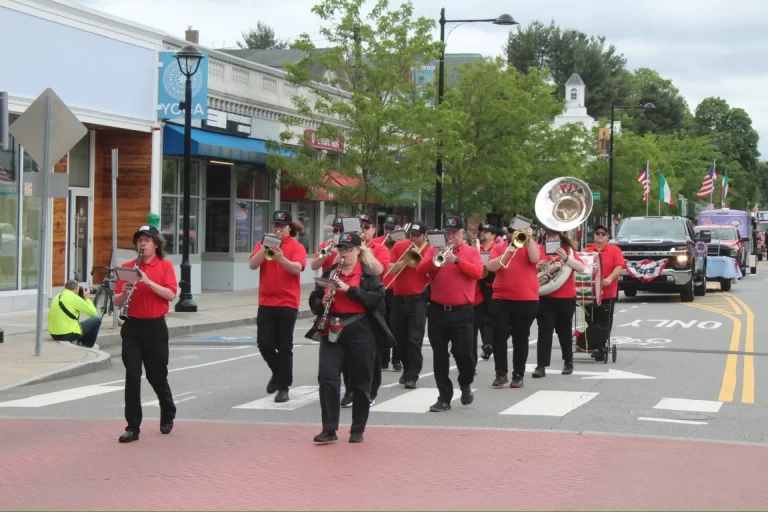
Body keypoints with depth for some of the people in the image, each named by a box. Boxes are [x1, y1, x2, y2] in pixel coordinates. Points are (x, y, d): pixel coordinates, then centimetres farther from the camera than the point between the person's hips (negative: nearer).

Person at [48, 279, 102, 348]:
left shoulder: (57, 296, 11)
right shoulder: (74, 298, -10)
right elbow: (93, 313, -6)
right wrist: (87, 298, 7)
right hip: (68, 334, -8)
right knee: (97, 319, 7)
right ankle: (88, 345, 17)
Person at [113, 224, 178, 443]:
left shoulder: (165, 266, 1)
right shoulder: (127, 267, 6)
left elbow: (171, 294, -12)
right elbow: (116, 301, 4)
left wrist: (148, 281, -21)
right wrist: (124, 292, -17)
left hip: (155, 327, -1)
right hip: (132, 327, 1)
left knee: (157, 375, 10)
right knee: (132, 376, -4)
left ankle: (168, 416, 35)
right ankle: (133, 427, 0)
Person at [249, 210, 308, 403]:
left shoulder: (297, 247, -3)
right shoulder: (263, 244, 6)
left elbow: (297, 268, -20)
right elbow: (252, 265, -8)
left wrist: (281, 258, -36)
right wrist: (264, 250, -23)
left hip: (287, 303, -3)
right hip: (266, 302, 3)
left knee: (284, 347, 0)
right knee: (264, 344, 1)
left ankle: (283, 387, 9)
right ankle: (278, 373, 28)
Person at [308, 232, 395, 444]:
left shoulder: (368, 274, 0)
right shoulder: (329, 273, 11)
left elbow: (378, 298, -14)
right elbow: (313, 300, 13)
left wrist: (350, 289, -21)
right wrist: (322, 303, -10)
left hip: (361, 332, -3)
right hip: (332, 332, 3)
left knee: (360, 382, 4)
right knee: (327, 378, -8)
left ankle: (358, 430, 16)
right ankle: (329, 429, -4)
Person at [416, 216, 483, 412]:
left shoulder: (472, 252, 4)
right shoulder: (434, 250, 9)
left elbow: (478, 272, -13)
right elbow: (420, 270, -4)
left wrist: (456, 259, -20)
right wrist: (435, 258, -20)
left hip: (461, 312, -2)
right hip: (437, 310, 2)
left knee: (463, 353, -5)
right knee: (439, 355, 3)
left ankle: (466, 385, 25)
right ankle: (444, 398, 8)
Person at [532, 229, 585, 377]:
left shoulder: (569, 250, 3)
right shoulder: (539, 250, 4)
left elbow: (581, 268, -8)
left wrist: (566, 258, -20)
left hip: (566, 298, 0)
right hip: (544, 298, 0)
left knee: (564, 330, 12)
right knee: (544, 331, -6)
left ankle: (568, 362, 28)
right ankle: (541, 366, -9)